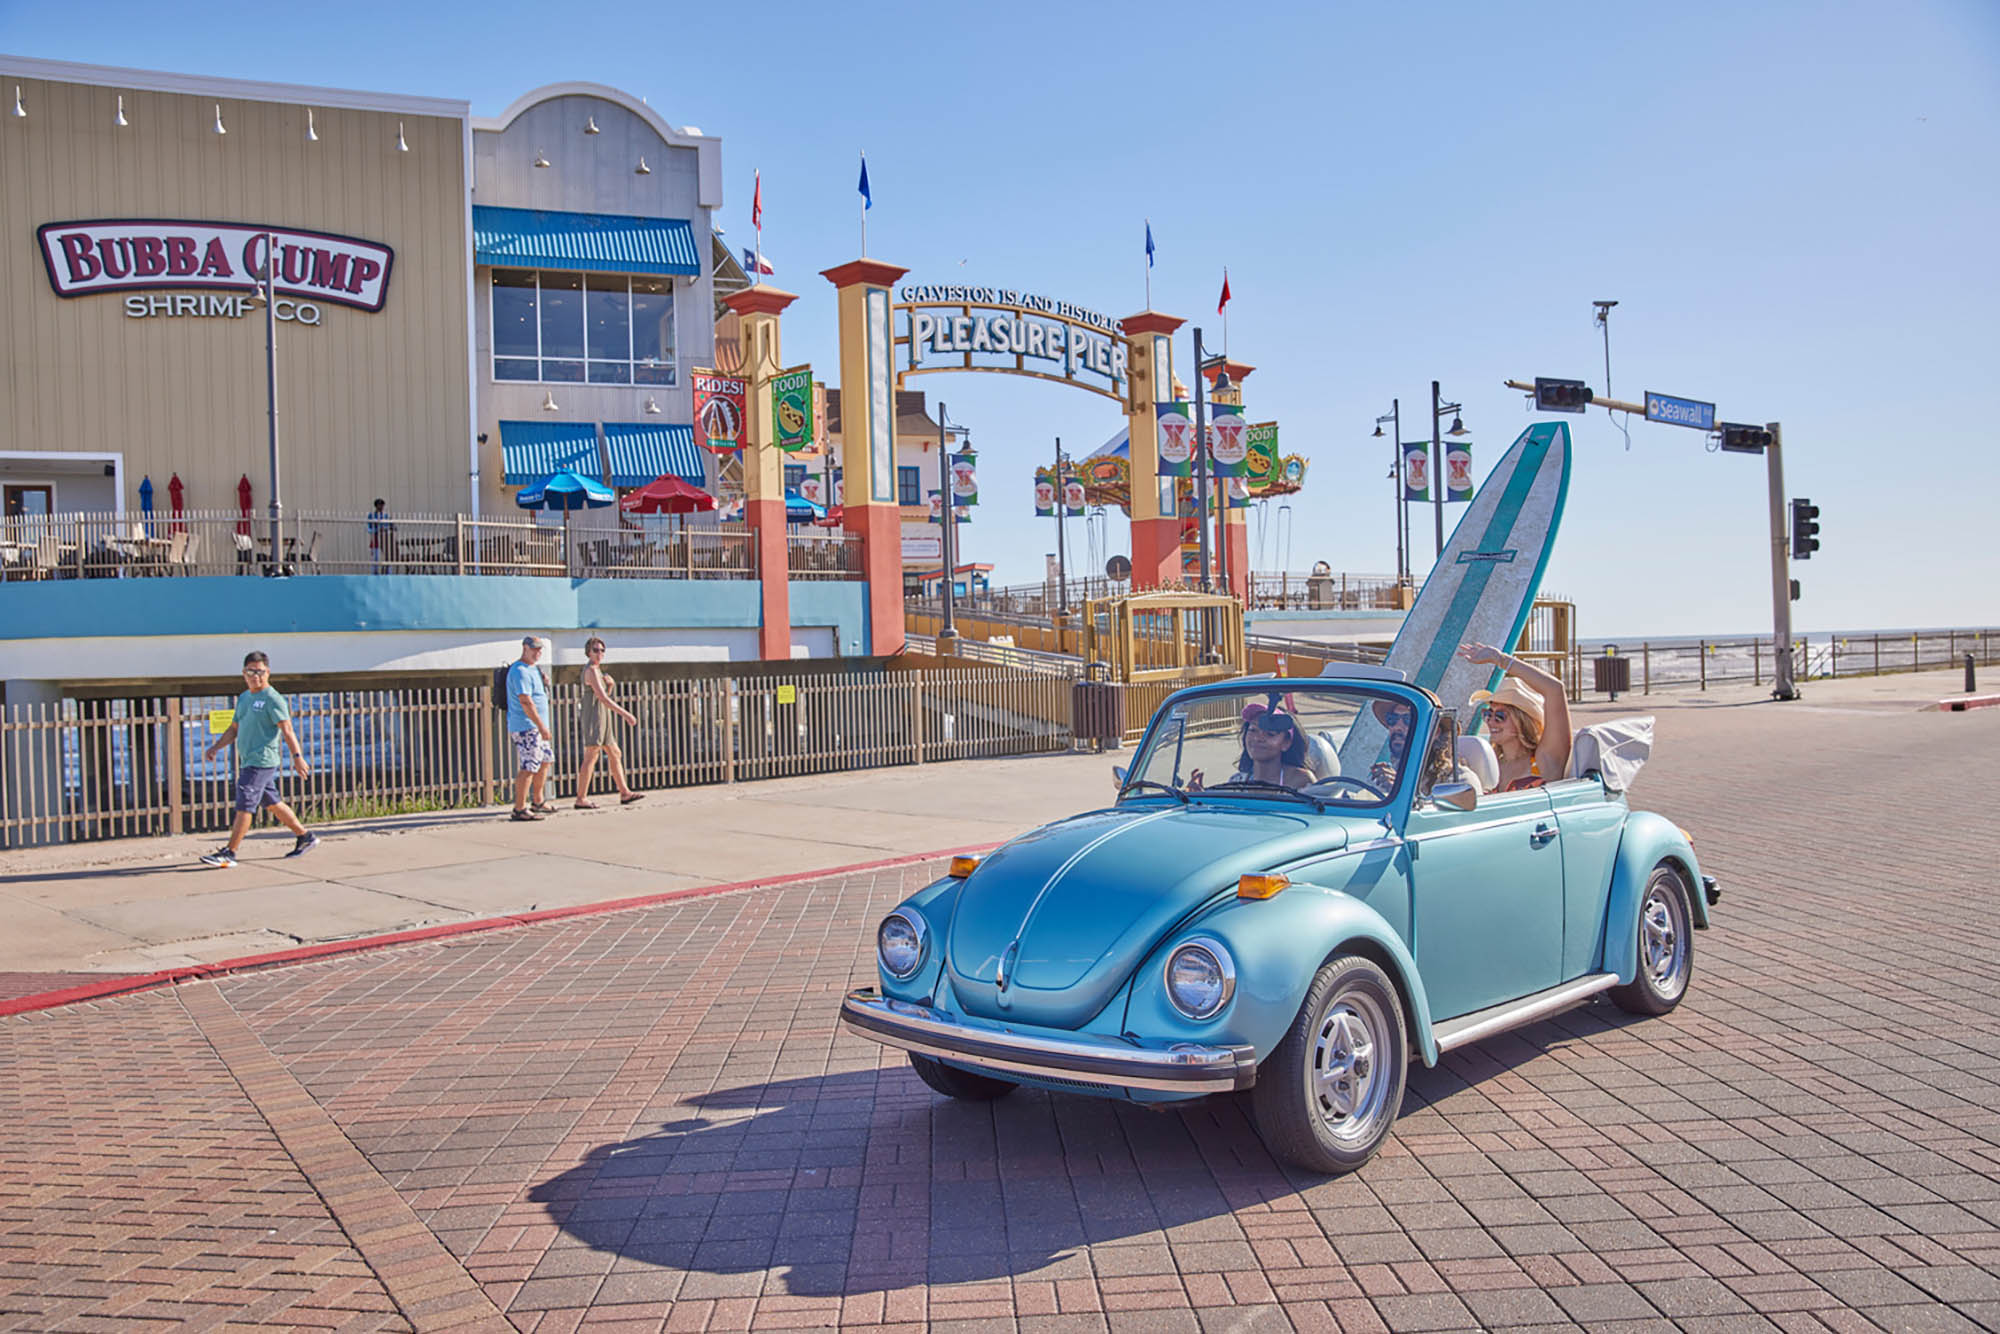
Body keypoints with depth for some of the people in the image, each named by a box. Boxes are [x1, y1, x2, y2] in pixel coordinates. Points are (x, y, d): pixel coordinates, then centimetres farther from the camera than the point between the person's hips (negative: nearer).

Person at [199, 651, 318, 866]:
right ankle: (305, 837, 24)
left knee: (244, 804, -11)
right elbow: (235, 729, 24)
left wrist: (298, 757, -21)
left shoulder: (273, 699, -9)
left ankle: (229, 853, -9)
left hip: (261, 762, -9)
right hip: (248, 761, 9)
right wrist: (215, 747, 13)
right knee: (272, 803, 14)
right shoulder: (243, 698, 16)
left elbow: (287, 730, -16)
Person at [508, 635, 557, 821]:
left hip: (535, 728, 11)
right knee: (529, 767, -12)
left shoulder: (533, 669, 18)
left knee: (546, 760, 18)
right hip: (526, 727, -11)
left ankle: (538, 802, 28)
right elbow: (526, 702, -24)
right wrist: (542, 727, -25)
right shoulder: (520, 671, -16)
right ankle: (519, 809, -10)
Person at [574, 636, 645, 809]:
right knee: (591, 757, -11)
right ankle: (581, 799, -11)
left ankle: (624, 793, 16)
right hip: (594, 716, -10)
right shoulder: (591, 670, -12)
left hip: (602, 719, 10)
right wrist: (625, 713, -18)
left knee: (615, 754, 12)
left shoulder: (596, 670, 18)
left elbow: (605, 696, 23)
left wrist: (609, 684, 3)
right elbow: (603, 698, -19)